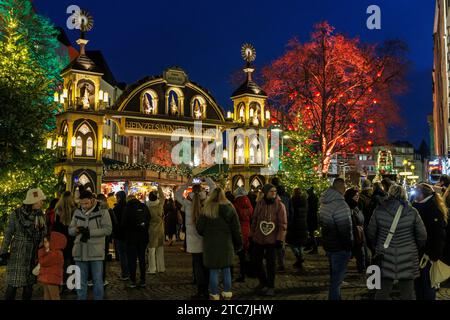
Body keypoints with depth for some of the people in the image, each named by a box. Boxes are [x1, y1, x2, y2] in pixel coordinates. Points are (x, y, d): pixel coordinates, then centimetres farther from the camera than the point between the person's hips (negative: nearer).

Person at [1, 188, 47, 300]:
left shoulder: (41, 215, 3)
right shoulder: (16, 214, -6)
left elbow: (44, 233, 10)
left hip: (34, 254, 4)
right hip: (18, 254, -3)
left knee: (29, 283, 9)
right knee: (13, 283, -4)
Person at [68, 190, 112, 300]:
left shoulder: (102, 211, -4)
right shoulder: (77, 212, 9)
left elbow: (108, 229, -13)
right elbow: (70, 230, 11)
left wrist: (90, 231, -21)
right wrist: (76, 230, -13)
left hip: (96, 252, -4)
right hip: (80, 252, 4)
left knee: (98, 282, 6)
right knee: (81, 282, 13)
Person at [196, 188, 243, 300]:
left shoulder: (207, 209, -8)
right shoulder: (229, 208, -3)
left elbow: (199, 228, -4)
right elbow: (236, 229, 0)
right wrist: (238, 244, 12)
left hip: (211, 244, -2)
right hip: (226, 244, 2)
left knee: (213, 270, 7)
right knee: (226, 270, 14)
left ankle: (214, 295, 14)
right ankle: (227, 294, 22)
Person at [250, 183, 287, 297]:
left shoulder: (279, 205, -9)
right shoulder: (260, 204, 0)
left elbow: (283, 224, -10)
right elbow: (254, 220, 7)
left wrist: (280, 239, -13)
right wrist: (251, 234, 8)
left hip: (271, 240, -3)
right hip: (258, 239, 4)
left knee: (270, 264, 2)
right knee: (257, 262, 13)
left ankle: (270, 286, 19)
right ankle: (263, 282, 34)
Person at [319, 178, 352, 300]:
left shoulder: (325, 202, 7)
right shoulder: (340, 204, -23)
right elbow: (345, 229, -24)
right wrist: (348, 247, -13)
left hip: (329, 245, 9)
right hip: (340, 248, -9)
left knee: (334, 276, 23)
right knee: (337, 278, 0)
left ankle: (335, 297, 35)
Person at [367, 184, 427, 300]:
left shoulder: (379, 211, -6)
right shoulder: (412, 212, -6)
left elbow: (371, 233, 1)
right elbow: (422, 236, -2)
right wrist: (416, 248, 16)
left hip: (385, 257, 1)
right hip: (407, 258, 0)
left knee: (382, 292, 13)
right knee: (407, 294, 12)